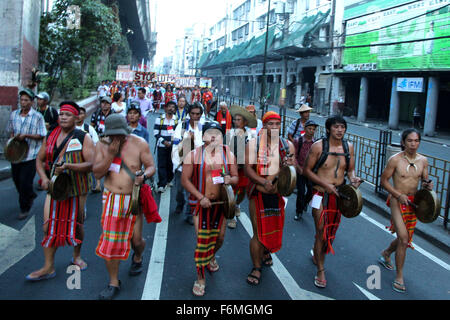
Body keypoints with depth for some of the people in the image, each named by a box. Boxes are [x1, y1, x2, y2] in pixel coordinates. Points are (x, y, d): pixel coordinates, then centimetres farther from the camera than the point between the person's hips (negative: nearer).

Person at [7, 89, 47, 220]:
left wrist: (26, 136, -19)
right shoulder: (13, 114, 8)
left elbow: (42, 136, -8)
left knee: (25, 182, -5)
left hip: (30, 155, -5)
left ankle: (25, 209, 11)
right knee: (16, 179, 14)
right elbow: (10, 131, 19)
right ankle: (30, 195, 42)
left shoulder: (37, 117, -7)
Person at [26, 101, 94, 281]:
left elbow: (91, 164, -14)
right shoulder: (50, 137, 7)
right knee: (49, 226, -2)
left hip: (76, 188, -3)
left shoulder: (83, 138, -6)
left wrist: (68, 166, -26)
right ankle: (48, 268, 7)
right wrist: (44, 177, -4)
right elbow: (40, 159, 14)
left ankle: (77, 256, 36)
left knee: (76, 224, 12)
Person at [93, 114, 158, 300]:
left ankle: (137, 258, 45)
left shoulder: (139, 143, -6)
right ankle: (113, 283, 15)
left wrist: (143, 176, -25)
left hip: (134, 198, -1)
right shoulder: (102, 146, -2)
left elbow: (151, 166, -2)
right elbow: (97, 173, -7)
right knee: (110, 241, -1)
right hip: (111, 199, 1)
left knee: (136, 239, 7)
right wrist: (111, 154, -19)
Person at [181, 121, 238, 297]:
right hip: (201, 203, -3)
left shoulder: (228, 154, 3)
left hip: (221, 203, 3)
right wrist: (201, 197, -16)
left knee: (219, 238, 14)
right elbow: (185, 179, -7)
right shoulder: (194, 154, -6)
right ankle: (200, 278, 10)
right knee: (202, 240, -5)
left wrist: (230, 179, -17)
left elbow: (236, 177, 8)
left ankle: (211, 257, 49)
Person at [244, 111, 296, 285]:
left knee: (275, 228, 17)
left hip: (278, 194, 4)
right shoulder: (253, 144, -6)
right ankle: (256, 268, 15)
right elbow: (247, 168, -13)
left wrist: (290, 166, -21)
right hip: (258, 194, -3)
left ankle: (266, 251, 48)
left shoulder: (288, 145, 4)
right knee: (258, 232, 0)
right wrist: (263, 182, -28)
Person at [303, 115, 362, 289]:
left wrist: (353, 178, -11)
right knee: (321, 232, -4)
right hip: (321, 194, -5)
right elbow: (307, 170, -8)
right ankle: (320, 271, 9)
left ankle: (317, 254, 44)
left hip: (339, 194, 5)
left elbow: (350, 169, 13)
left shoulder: (348, 147, 3)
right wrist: (325, 184, -18)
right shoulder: (318, 146, -11)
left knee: (331, 230, 16)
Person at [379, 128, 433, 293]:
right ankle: (399, 277, 0)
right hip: (397, 201, -5)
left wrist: (428, 185, -11)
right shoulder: (395, 159, -12)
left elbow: (424, 180, 13)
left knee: (406, 239, 17)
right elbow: (384, 180, -6)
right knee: (403, 239, -14)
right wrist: (399, 195, -16)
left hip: (413, 203, 5)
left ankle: (386, 254, 48)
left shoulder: (423, 160, 2)